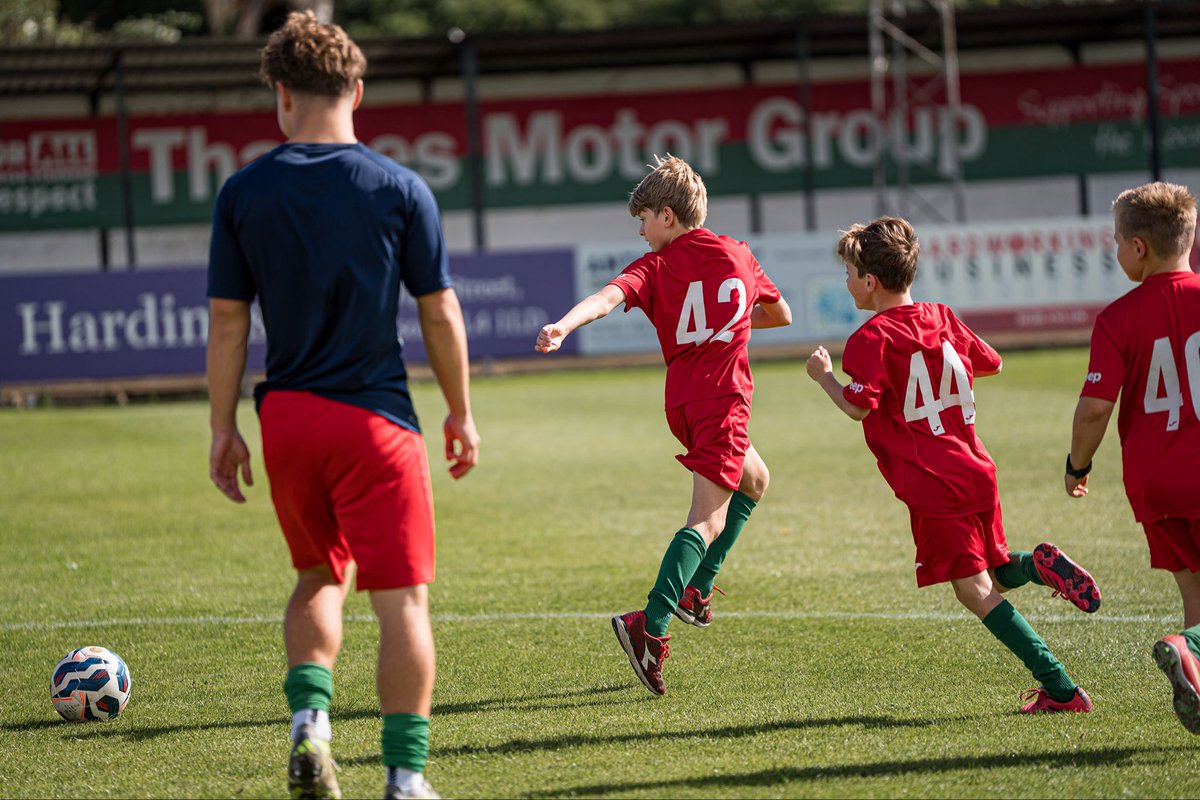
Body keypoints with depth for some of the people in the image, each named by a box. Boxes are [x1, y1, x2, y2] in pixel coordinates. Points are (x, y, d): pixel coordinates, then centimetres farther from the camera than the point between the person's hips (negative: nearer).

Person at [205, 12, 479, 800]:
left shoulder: (244, 192, 0)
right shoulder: (400, 188, -4)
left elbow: (227, 320, 2)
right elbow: (441, 313, 0)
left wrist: (224, 427, 9)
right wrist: (462, 414, 11)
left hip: (287, 415, 3)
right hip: (376, 417, -3)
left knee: (319, 576, 23)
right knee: (402, 597, 0)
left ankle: (310, 719, 3)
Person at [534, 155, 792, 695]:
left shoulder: (655, 267, 1)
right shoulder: (738, 255, 6)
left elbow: (608, 297, -21)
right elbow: (781, 315, 19)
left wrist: (563, 326, -37)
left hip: (682, 399, 3)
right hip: (723, 395, -3)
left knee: (753, 480, 30)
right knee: (709, 519, -11)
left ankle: (697, 588, 24)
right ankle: (651, 625, -29)